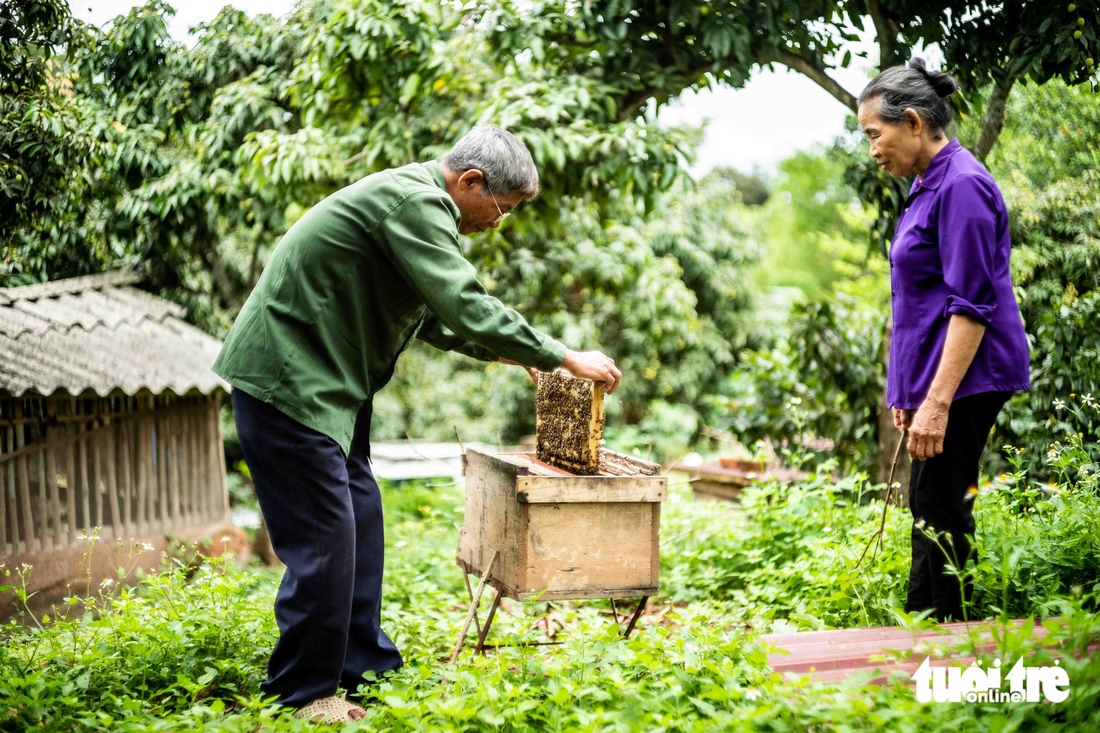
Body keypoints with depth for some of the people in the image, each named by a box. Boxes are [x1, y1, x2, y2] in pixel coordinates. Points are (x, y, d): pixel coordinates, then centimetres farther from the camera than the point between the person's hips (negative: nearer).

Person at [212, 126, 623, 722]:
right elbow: (465, 304, -26)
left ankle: (362, 662, 27)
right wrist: (564, 358, -19)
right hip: (286, 380, -11)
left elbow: (431, 313, 24)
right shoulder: (413, 201, -19)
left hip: (324, 380, 11)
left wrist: (510, 353, 18)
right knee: (324, 536, -7)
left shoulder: (417, 203, 15)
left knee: (360, 516, 15)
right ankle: (305, 692, 7)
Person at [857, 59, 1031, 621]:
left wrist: (937, 401, -24)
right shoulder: (927, 185, 15)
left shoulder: (961, 185, -16)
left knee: (939, 510, -5)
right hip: (935, 378, 10)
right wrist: (908, 391, 20)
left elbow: (972, 305, -21)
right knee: (931, 507, 13)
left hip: (965, 379, -10)